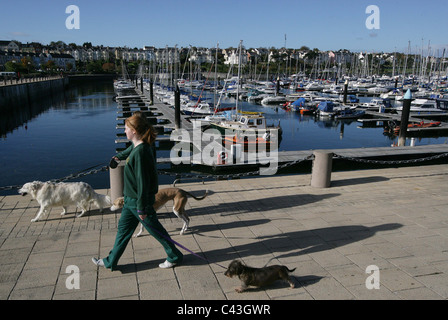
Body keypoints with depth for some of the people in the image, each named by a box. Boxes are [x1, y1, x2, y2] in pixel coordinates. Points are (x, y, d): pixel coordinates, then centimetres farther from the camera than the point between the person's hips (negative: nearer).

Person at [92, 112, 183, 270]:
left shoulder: (140, 152, -27)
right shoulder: (136, 146, 2)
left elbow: (143, 182, -26)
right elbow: (129, 151, 30)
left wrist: (142, 208, -22)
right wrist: (119, 156, 52)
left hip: (139, 200, -9)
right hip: (131, 199, 9)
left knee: (155, 230, 7)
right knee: (123, 229, 19)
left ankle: (175, 257, 25)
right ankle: (111, 262, 33)